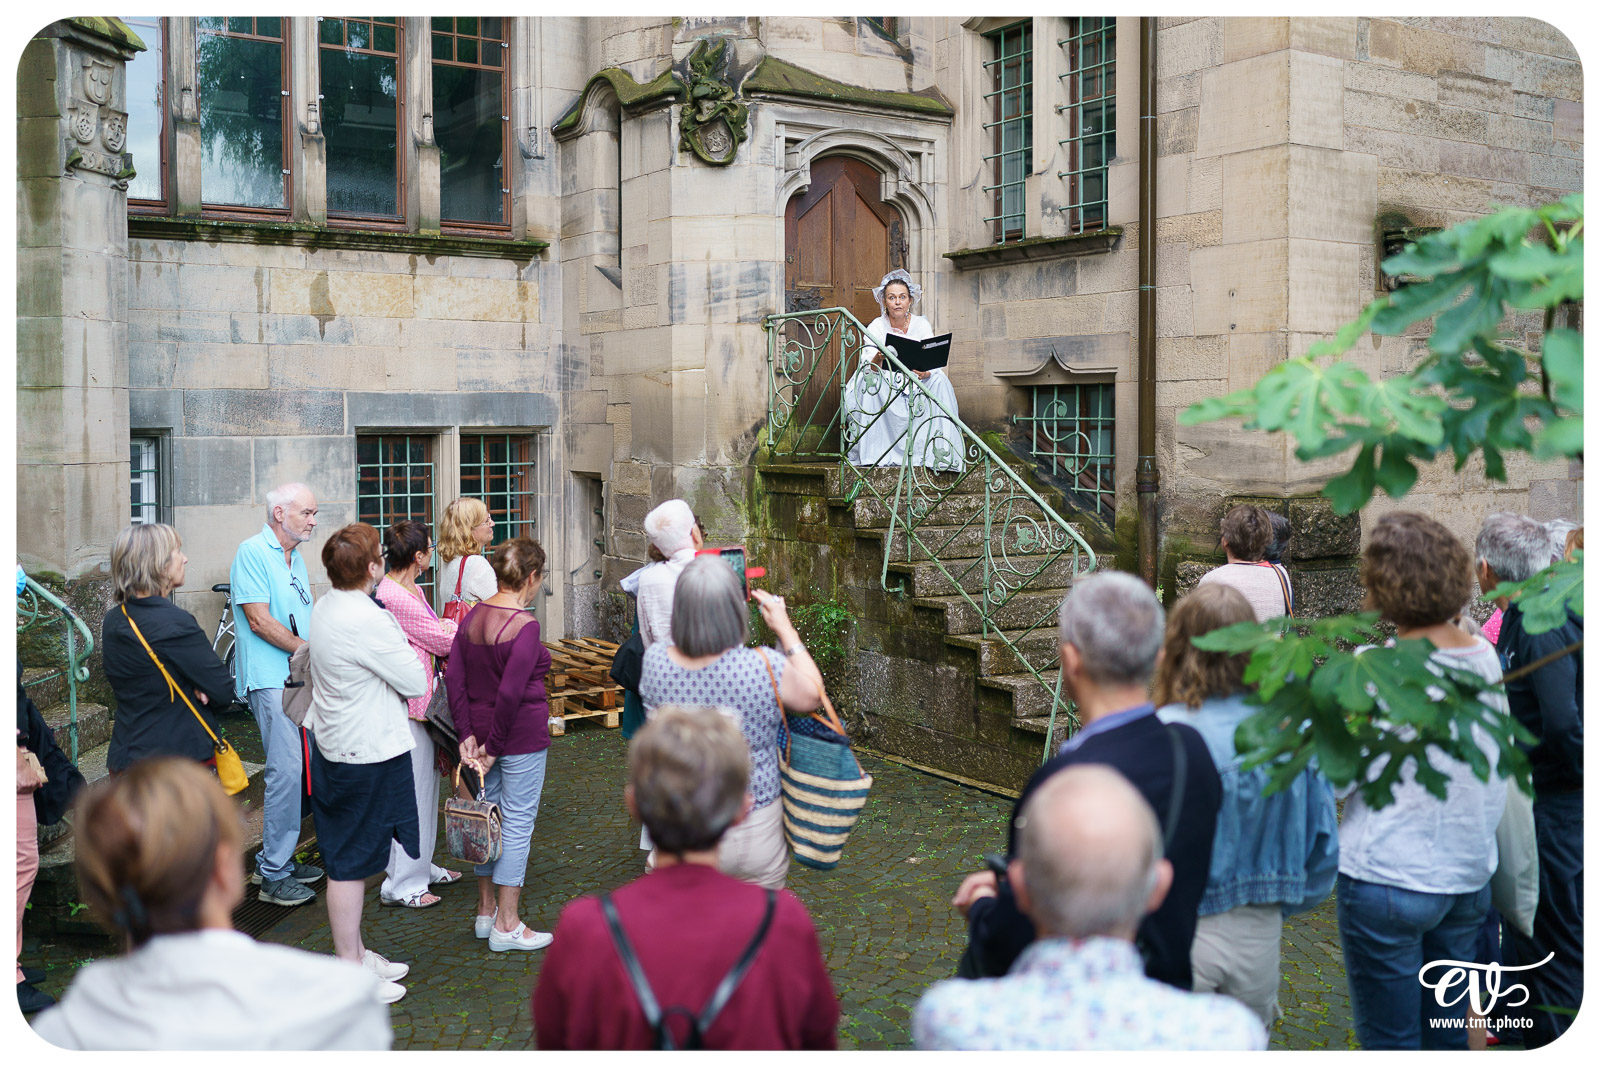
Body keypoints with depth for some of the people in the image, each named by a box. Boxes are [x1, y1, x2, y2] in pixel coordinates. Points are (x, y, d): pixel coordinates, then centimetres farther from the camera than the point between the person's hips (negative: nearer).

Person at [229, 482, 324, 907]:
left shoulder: (296, 559, 18)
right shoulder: (252, 552, -9)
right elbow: (259, 620, -16)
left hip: (300, 677, 9)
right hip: (270, 677, -9)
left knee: (295, 769, 12)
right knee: (286, 769, -11)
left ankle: (276, 858, 22)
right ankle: (274, 875, -4)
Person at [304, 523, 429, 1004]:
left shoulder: (324, 608, 6)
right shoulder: (366, 620, -24)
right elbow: (416, 683, -17)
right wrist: (409, 656, 2)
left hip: (332, 744, 10)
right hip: (366, 754, -10)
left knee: (346, 859, 18)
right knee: (350, 863, 1)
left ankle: (355, 953, 32)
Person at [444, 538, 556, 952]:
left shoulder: (473, 615, 4)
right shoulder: (525, 625, -18)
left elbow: (453, 677, 2)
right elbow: (510, 692, -22)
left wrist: (468, 734, 1)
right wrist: (494, 746, -12)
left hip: (482, 727, 8)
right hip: (522, 734, -7)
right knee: (517, 820, 2)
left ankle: (486, 910, 29)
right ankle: (507, 925, 9)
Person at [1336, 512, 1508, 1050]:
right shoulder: (1485, 657, 1)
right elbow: (1498, 776, 11)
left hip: (1388, 880, -6)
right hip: (1469, 876, 6)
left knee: (1390, 1042, 6)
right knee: (1449, 1035, 19)